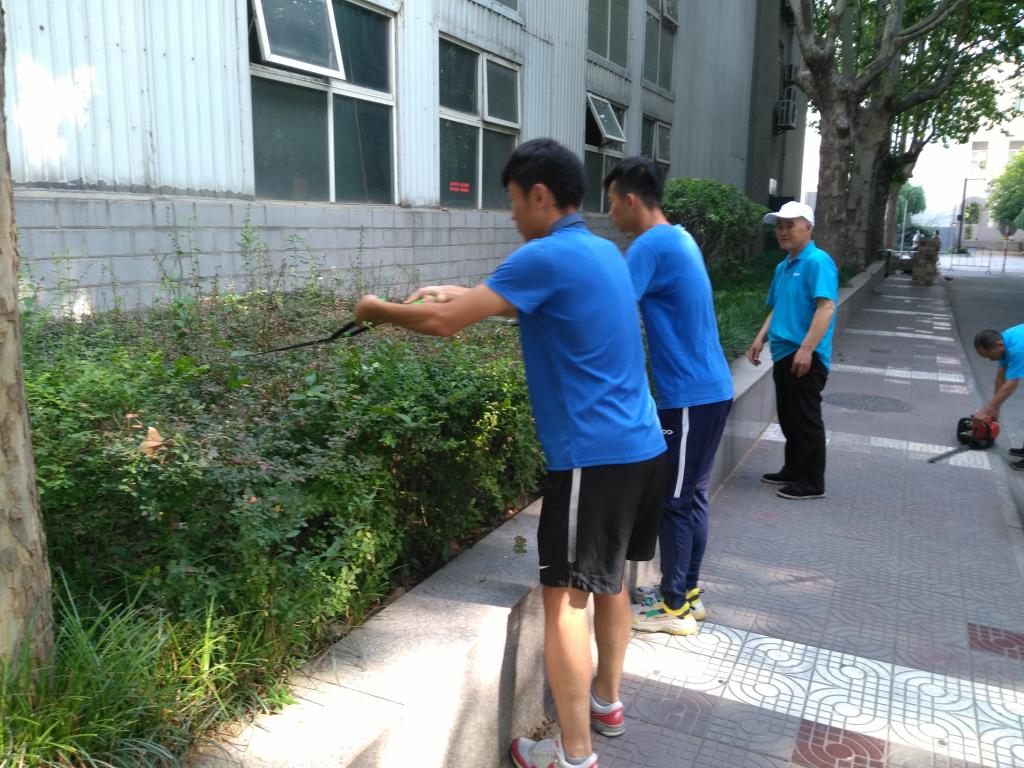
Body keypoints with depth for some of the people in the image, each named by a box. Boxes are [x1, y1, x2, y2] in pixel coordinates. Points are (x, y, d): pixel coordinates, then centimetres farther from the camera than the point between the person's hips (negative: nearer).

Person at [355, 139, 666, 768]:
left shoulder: (548, 257, -15)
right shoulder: (604, 252, 13)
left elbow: (443, 323, -15)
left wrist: (378, 310, 3)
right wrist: (461, 292, 23)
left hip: (593, 457, -9)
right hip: (640, 446, 9)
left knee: (566, 597, 1)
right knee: (611, 579, 21)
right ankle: (608, 700, 38)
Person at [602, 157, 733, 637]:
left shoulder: (651, 246, -17)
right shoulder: (679, 239, 14)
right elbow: (635, 294, 22)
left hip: (689, 397, -9)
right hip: (710, 389, 9)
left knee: (673, 502, 2)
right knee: (692, 497, 16)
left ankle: (674, 608, 14)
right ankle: (686, 591, 28)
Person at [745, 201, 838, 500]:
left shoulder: (818, 262, -12)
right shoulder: (782, 267, 15)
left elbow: (826, 307, -21)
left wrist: (806, 349, -27)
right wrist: (760, 339, 13)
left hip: (805, 357, -9)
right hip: (783, 355, 9)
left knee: (806, 420, -1)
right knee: (789, 418, 17)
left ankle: (812, 483, 10)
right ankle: (793, 471, 31)